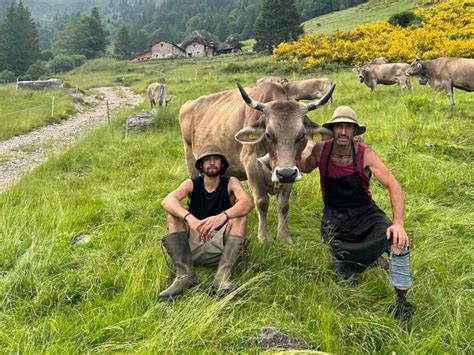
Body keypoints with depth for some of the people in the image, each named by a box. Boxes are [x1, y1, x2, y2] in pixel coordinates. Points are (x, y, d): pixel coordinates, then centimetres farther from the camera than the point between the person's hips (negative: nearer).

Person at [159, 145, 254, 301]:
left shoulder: (230, 182, -1)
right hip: (192, 247, 1)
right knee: (173, 212, -17)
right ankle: (185, 275, -30)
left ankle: (221, 279, -38)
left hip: (221, 247, -1)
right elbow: (167, 201, -20)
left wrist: (222, 217, -41)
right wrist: (189, 218, -40)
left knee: (240, 216, -23)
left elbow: (248, 202, -23)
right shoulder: (192, 184, 1)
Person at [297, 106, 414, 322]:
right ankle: (367, 255, 29)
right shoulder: (321, 150, -9)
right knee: (343, 274, -7)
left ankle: (402, 303, -12)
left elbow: (393, 185, -23)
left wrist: (398, 223, -36)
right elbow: (305, 168, 14)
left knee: (398, 240, -29)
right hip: (335, 218, 2)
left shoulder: (365, 154, -17)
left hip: (365, 213, -1)